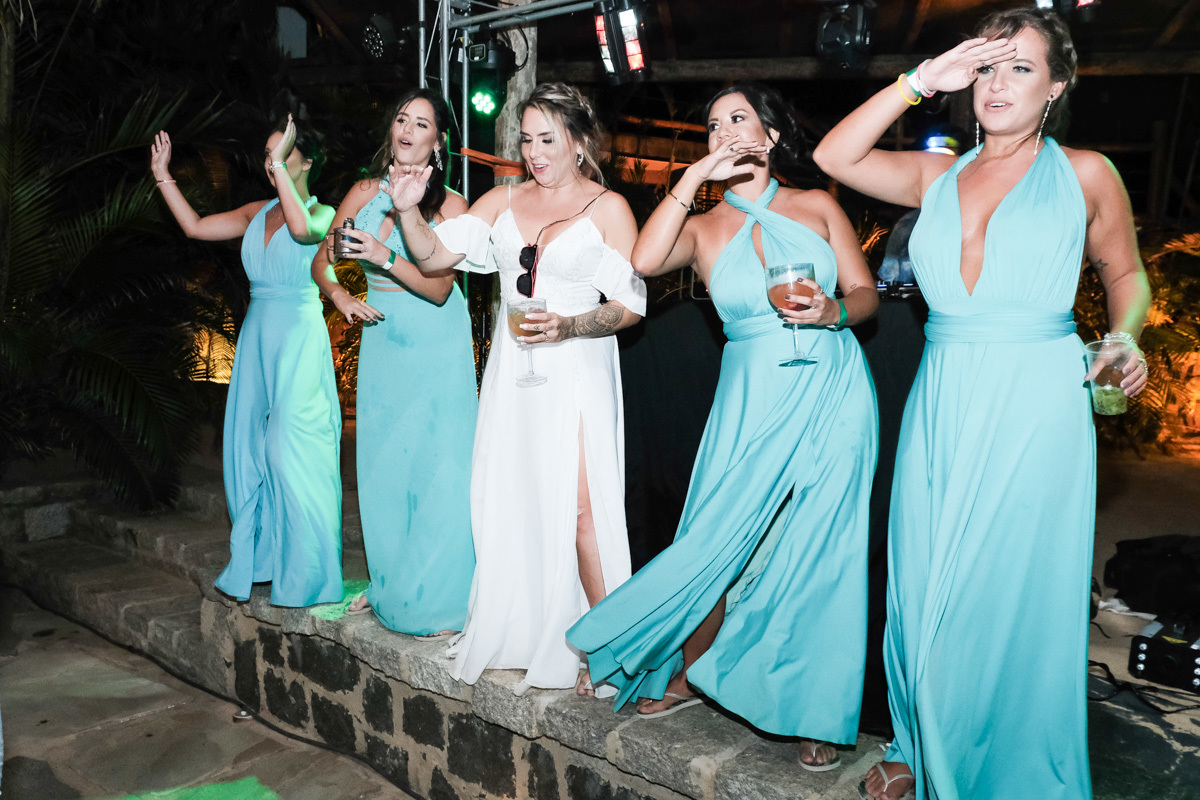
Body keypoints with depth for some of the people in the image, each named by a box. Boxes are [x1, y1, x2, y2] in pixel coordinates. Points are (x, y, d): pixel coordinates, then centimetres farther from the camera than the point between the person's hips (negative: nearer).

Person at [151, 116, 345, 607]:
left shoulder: (323, 212, -2)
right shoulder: (258, 213, 16)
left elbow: (303, 229, -25)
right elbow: (196, 227, 16)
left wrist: (281, 166, -23)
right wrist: (163, 175, 13)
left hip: (299, 336, -7)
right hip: (257, 335, 7)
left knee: (292, 451, -9)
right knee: (249, 448, 10)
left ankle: (305, 576, 2)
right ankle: (257, 562, 24)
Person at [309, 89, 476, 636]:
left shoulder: (449, 205, -6)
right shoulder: (365, 193, 5)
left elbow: (438, 288, -14)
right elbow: (322, 262, 12)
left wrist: (385, 258, -27)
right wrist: (342, 297, -7)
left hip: (436, 349, -4)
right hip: (379, 340, 4)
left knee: (436, 466, -4)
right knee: (380, 464, 10)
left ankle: (437, 600, 9)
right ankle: (389, 584, 26)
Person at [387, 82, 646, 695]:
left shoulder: (608, 208, 1)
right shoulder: (503, 201, 13)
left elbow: (630, 304, -5)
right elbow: (434, 255, 8)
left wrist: (567, 326, -20)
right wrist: (408, 209, -9)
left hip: (576, 371, -4)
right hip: (511, 371, 5)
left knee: (577, 507, -10)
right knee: (510, 502, 7)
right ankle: (521, 635, 24)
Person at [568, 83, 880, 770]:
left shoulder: (818, 206, 8)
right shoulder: (703, 229, 8)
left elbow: (867, 292, 8)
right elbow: (644, 261, -12)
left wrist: (832, 310, -14)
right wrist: (693, 176, -10)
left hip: (832, 392, 0)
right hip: (752, 399, 1)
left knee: (819, 551, 1)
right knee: (717, 539, 2)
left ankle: (819, 712, 17)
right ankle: (688, 675, 26)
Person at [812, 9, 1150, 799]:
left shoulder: (1084, 173, 4)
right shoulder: (939, 176, 11)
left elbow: (1126, 272, 13)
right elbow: (835, 156, 3)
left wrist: (1125, 339, -6)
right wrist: (920, 81, 1)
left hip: (1036, 407, -3)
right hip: (941, 404, 4)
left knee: (1013, 591, 3)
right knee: (926, 584, 10)